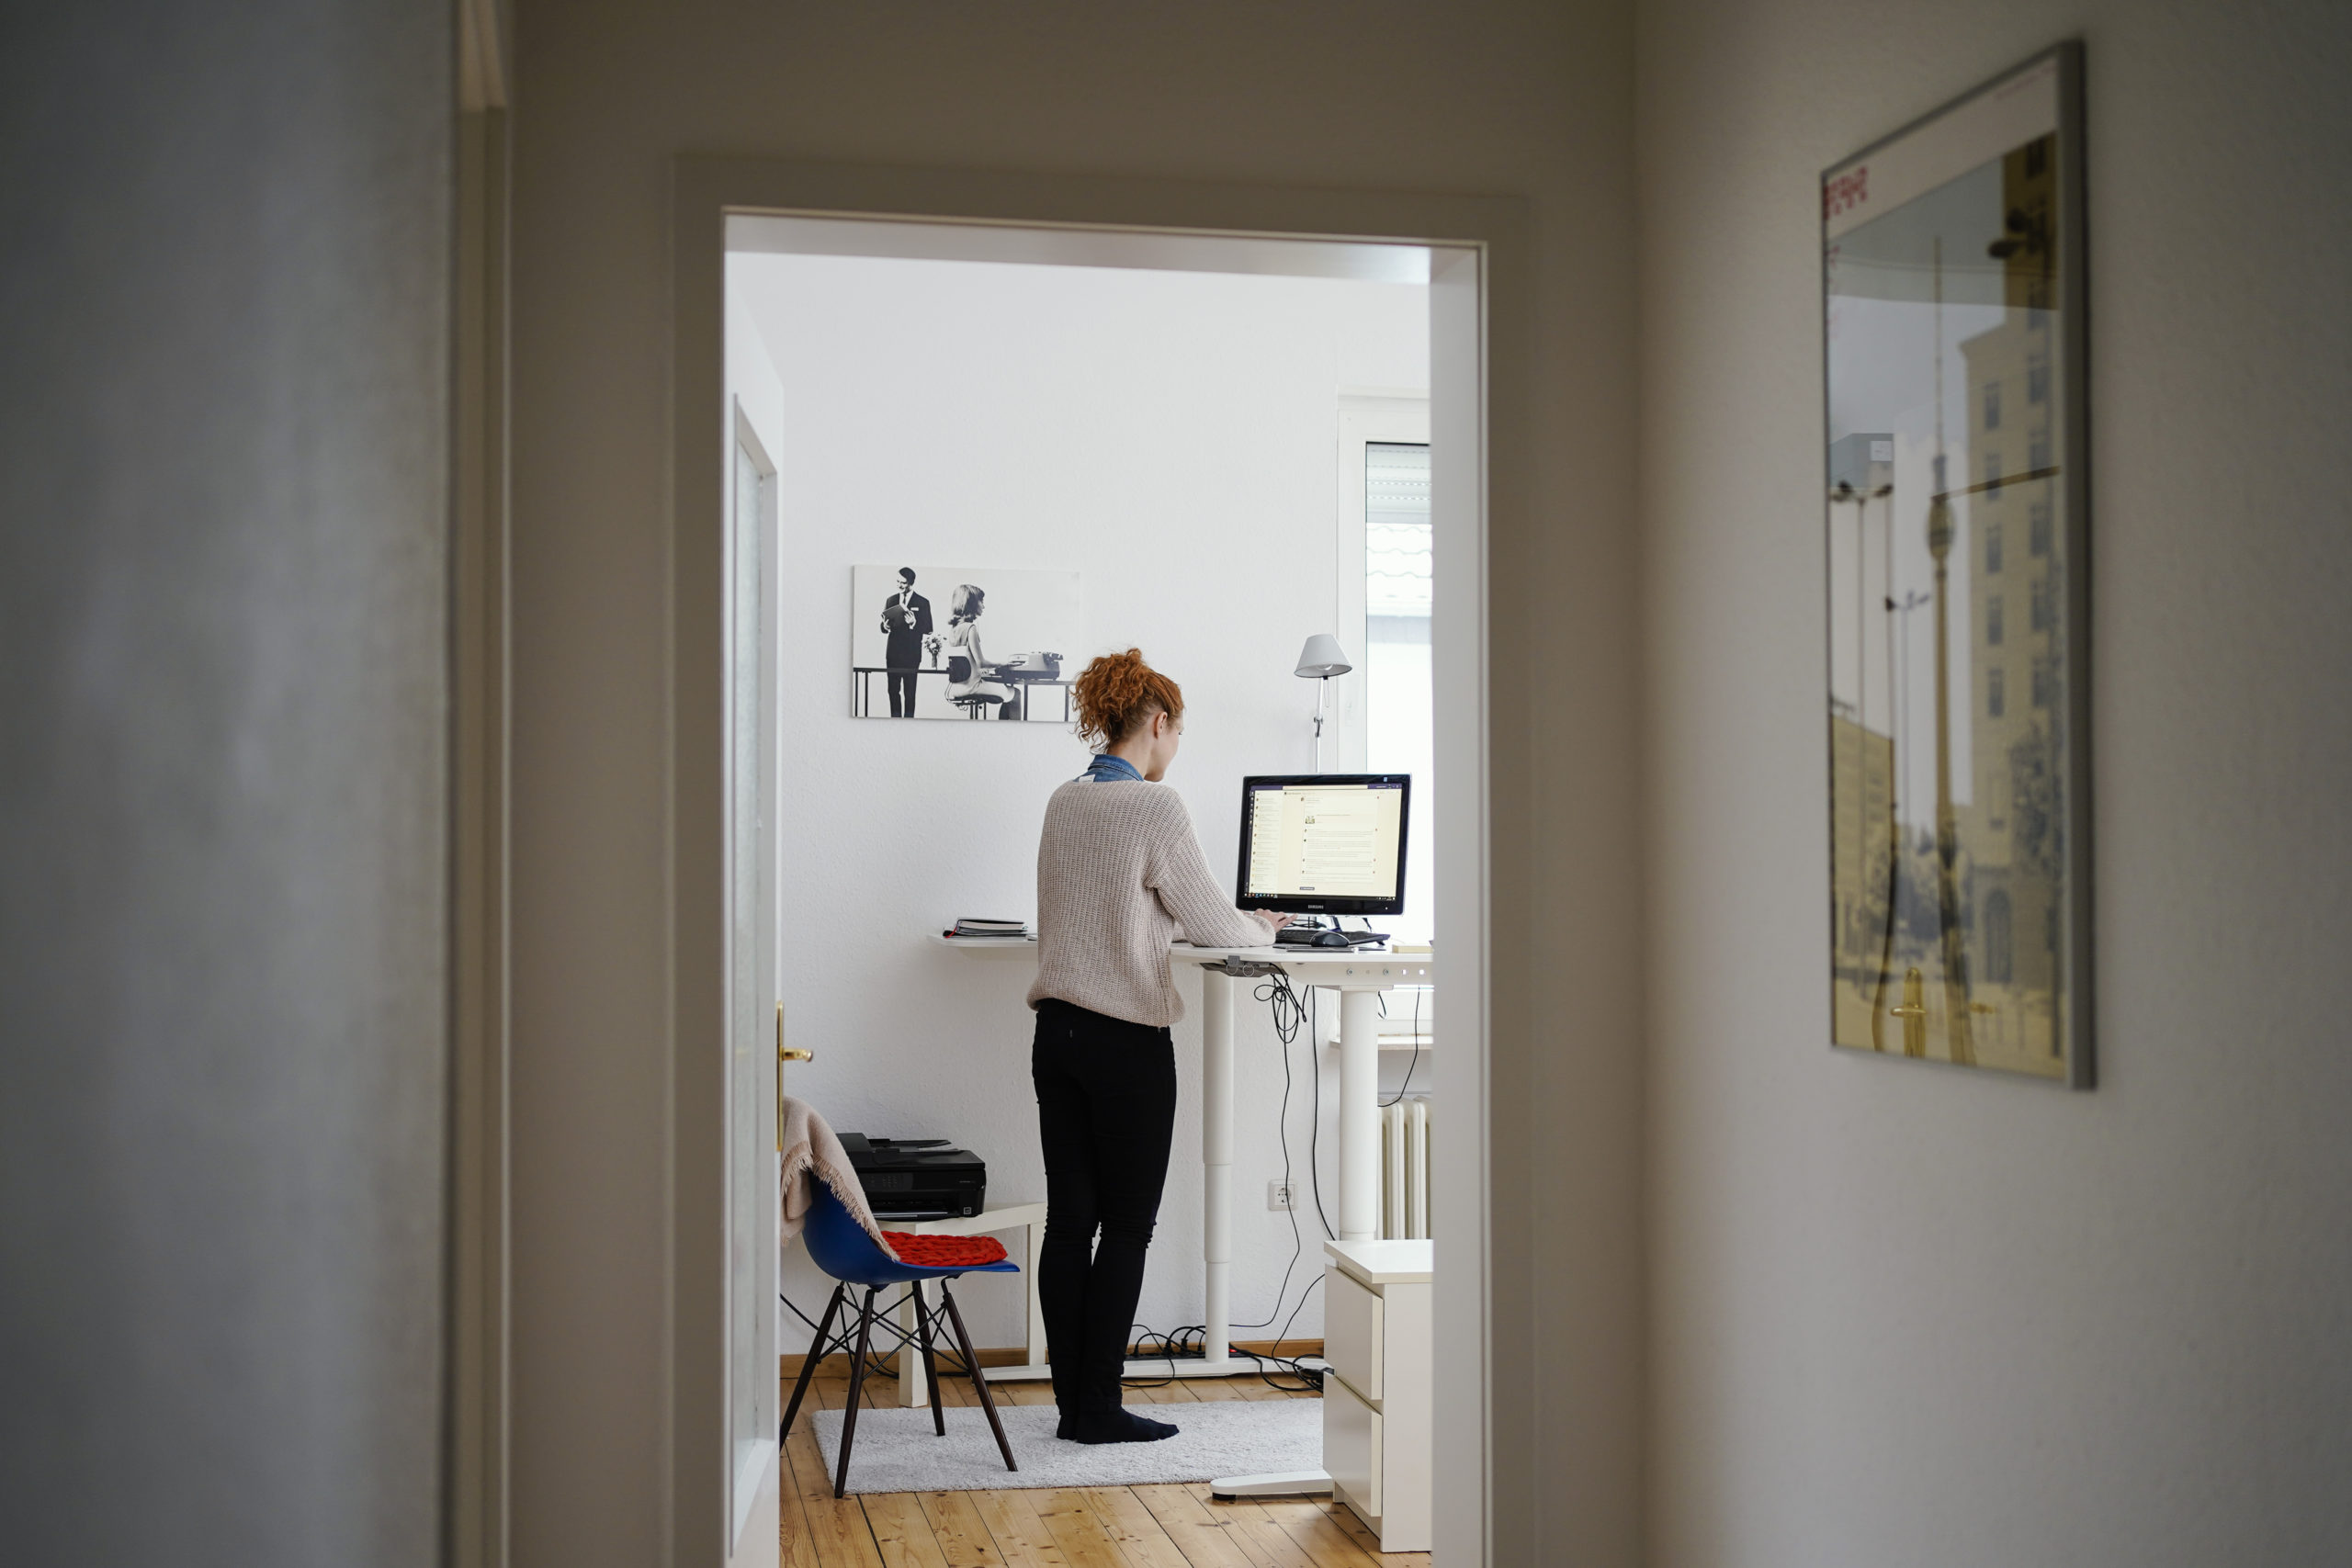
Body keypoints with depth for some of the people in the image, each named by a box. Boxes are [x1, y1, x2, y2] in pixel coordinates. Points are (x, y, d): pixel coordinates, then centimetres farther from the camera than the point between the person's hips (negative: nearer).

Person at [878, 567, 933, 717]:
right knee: (893, 689, 4)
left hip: (911, 654, -3)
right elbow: (883, 627, 14)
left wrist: (914, 624, -19)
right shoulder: (891, 601, 12)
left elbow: (928, 629, -1)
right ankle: (895, 717, 11)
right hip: (893, 652, 3)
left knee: (909, 691, -4)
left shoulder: (922, 603, 1)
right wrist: (885, 627, -10)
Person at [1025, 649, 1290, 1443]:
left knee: (1069, 1219, 8)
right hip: (1126, 1042, -7)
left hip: (1057, 1033, 7)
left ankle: (1074, 1401, 13)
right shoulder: (1155, 807, -13)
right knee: (1127, 1226, 2)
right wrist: (1262, 928, 14)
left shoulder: (1064, 802, 10)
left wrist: (1238, 922, 24)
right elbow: (1209, 921, -8)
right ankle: (1098, 1407, 5)